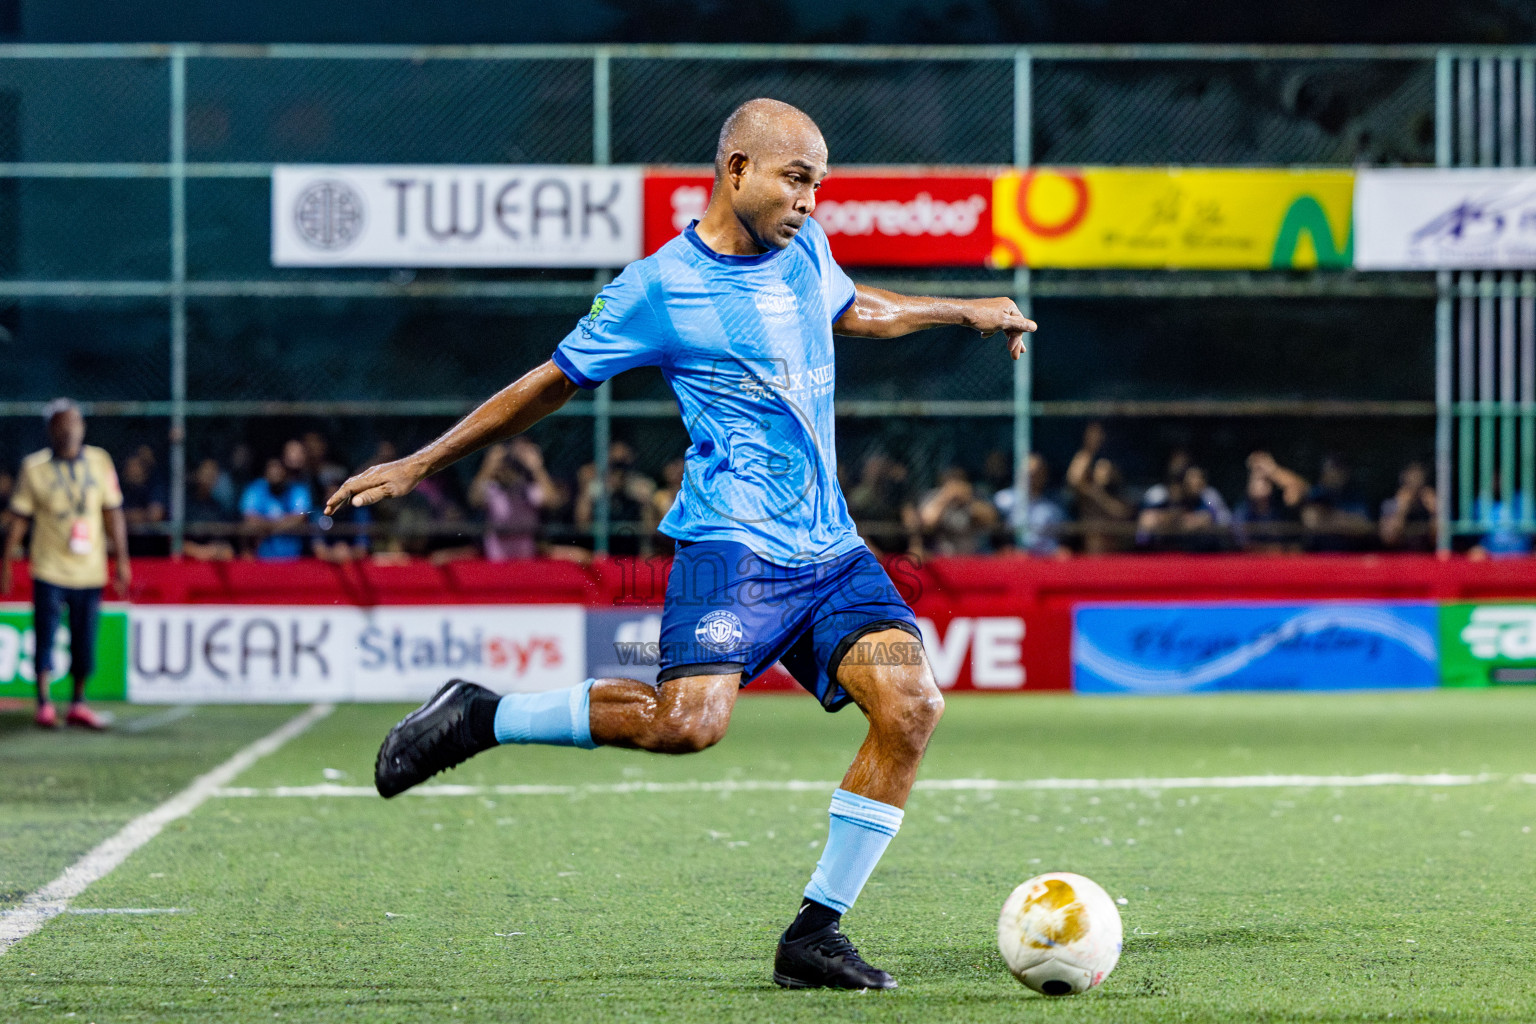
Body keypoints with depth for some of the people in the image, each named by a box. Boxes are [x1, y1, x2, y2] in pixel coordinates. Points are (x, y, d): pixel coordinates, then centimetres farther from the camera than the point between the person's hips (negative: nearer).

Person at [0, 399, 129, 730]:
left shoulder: (100, 461, 5)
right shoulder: (34, 467, -2)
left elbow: (113, 515, 9)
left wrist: (122, 560, 7)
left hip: (90, 571, 3)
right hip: (50, 571, -3)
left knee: (85, 641, 5)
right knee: (45, 637, -6)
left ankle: (78, 705, 18)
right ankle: (44, 705, 1)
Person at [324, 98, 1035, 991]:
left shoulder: (805, 251, 14)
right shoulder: (660, 287, -5)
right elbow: (551, 384, 5)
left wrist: (966, 310, 44)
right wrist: (418, 466, 8)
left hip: (831, 549, 7)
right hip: (734, 543, -7)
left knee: (912, 706, -13)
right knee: (691, 719, -29)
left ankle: (816, 933, -4)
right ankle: (479, 718, -8)